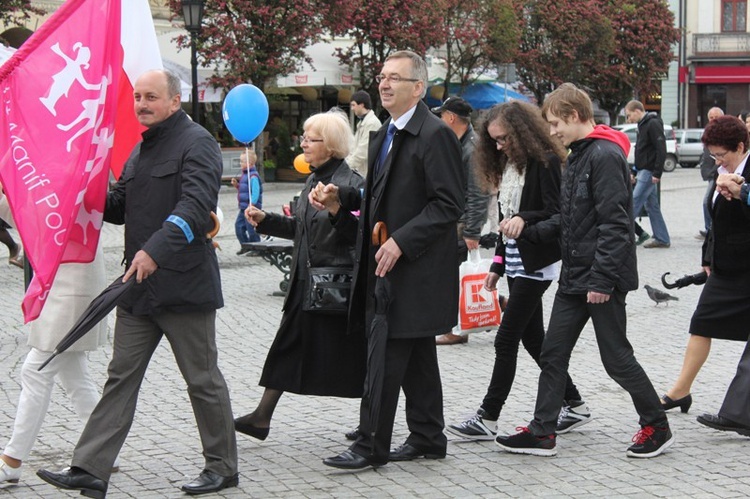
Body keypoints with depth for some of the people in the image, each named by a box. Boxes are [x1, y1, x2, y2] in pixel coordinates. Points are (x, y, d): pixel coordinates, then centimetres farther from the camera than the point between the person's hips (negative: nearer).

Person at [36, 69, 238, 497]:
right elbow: (121, 205, 23)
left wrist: (156, 249, -35)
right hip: (139, 285, 8)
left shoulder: (196, 143, -11)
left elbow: (195, 205, -25)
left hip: (183, 283, -8)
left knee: (203, 380, 4)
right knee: (121, 376, 6)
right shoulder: (141, 148, 18)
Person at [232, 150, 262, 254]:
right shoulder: (245, 175, 13)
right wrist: (236, 185, 6)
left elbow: (255, 192, -23)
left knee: (251, 229, -3)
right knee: (239, 226, 12)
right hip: (244, 208, 10)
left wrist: (251, 205, -27)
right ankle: (245, 246, 23)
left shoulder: (253, 176, -18)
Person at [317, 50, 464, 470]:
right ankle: (428, 438, 22)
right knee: (416, 355, 15)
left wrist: (401, 241, -23)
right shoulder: (386, 135, 16)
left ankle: (372, 446, -4)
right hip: (389, 262, 9)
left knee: (386, 356, -8)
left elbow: (449, 205, -18)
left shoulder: (435, 135, -13)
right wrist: (341, 196, 6)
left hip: (415, 267, -9)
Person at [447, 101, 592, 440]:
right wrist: (498, 264, 19)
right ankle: (574, 406, 21)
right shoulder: (509, 164, 14)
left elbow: (557, 215, -19)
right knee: (533, 339, 12)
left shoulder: (545, 162, -13)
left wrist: (524, 219, -35)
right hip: (516, 264, 9)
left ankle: (488, 419, -3)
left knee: (506, 340, -7)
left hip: (536, 264, -9)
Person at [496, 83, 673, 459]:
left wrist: (602, 279, -24)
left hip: (603, 279, -10)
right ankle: (542, 432, 14)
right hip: (573, 278, 10)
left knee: (616, 358, 0)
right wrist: (530, 231, 7)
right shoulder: (578, 156, 13)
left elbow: (614, 224, -22)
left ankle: (657, 427, 16)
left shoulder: (606, 156, -17)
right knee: (553, 354, 9)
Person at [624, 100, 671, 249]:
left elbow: (661, 150, -19)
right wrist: (635, 172, 20)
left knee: (634, 203, -10)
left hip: (649, 172, -10)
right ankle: (662, 239, 14)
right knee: (651, 205, 10)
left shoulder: (653, 124, -13)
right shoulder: (643, 125, 17)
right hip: (643, 172, 10)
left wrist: (657, 173, -21)